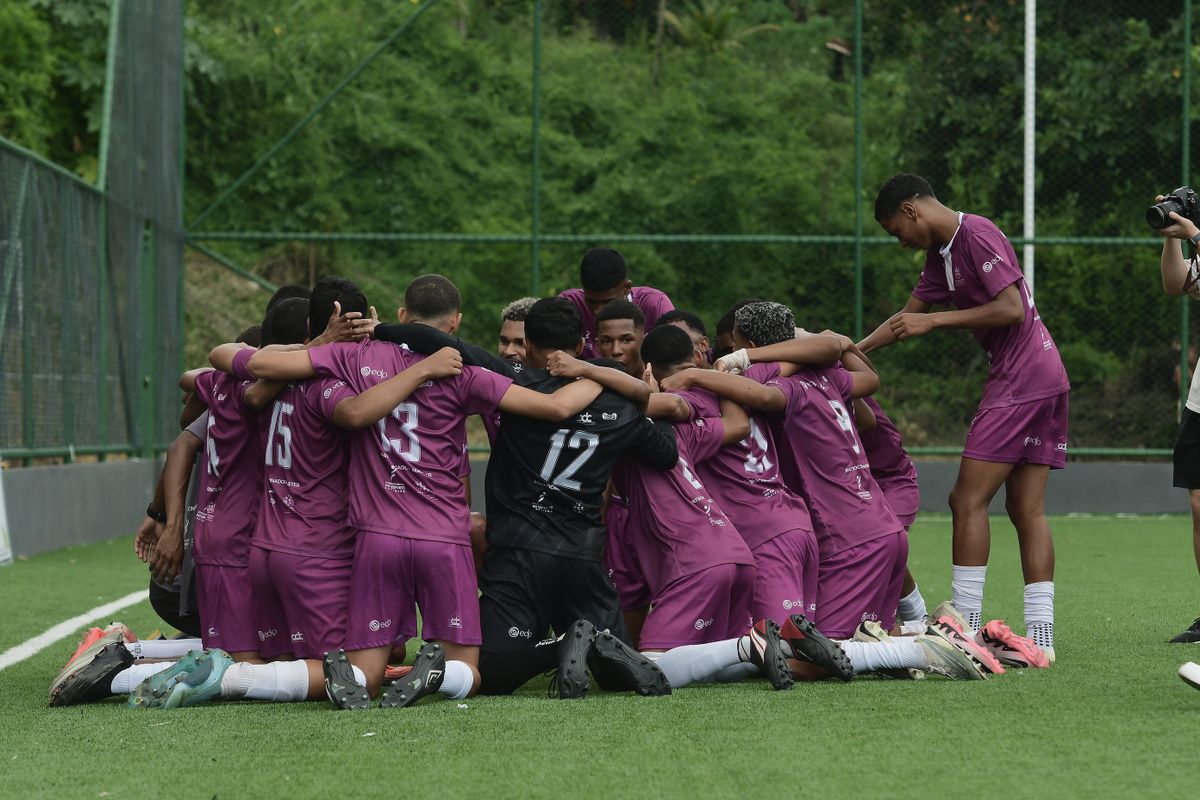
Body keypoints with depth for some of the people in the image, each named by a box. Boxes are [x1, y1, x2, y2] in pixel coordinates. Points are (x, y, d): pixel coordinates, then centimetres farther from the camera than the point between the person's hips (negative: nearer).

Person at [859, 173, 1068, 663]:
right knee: (1027, 509, 6)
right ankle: (1040, 636, 3)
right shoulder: (942, 254, 19)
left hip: (1020, 380, -10)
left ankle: (964, 627, -8)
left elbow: (1012, 309, -19)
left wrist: (934, 321, -14)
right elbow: (908, 317, 27)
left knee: (968, 500, -9)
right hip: (1046, 381, 10)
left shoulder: (976, 235, -11)